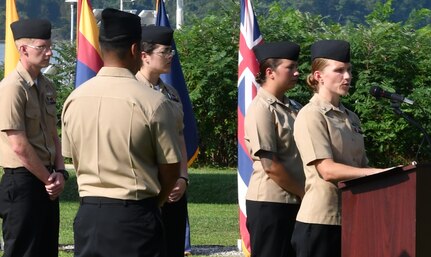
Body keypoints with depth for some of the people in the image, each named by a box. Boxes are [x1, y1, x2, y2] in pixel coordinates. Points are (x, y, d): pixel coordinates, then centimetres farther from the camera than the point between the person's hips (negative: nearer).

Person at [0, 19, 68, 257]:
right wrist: (49, 179, -11)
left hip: (46, 183, 8)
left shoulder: (46, 87, 11)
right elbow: (19, 146, -19)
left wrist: (59, 172, 1)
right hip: (22, 182, -8)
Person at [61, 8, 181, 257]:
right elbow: (171, 169, -5)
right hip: (134, 217, -5)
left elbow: (74, 158, 12)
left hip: (89, 214, 5)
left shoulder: (74, 100, 3)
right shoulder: (153, 102, -12)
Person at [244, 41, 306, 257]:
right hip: (270, 204, -8)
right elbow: (270, 165, -17)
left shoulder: (292, 108, 12)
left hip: (294, 203, 8)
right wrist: (304, 192, -10)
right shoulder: (261, 109, -13)